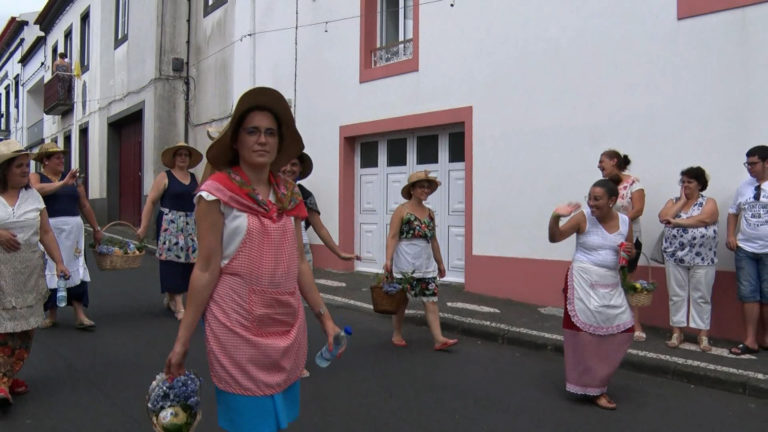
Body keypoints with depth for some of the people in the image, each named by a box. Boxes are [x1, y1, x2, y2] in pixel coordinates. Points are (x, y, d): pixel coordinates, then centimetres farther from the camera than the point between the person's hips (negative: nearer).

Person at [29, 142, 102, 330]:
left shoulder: (72, 179, 14)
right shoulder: (35, 177, 6)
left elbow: (85, 205, 16)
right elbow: (37, 189, -18)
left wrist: (96, 228, 17)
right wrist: (63, 183, -20)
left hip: (73, 229, 2)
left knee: (75, 270, -3)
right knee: (51, 271, 3)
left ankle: (80, 315, -3)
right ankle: (51, 315, 15)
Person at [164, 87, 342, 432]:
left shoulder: (288, 194, 7)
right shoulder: (217, 193, -9)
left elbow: (299, 263, 11)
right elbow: (206, 269, -9)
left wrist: (324, 316, 9)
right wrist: (182, 340, -9)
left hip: (286, 326, 6)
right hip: (239, 327, -5)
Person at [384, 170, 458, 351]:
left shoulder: (430, 213, 11)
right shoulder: (402, 210, -5)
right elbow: (392, 237, -11)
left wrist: (440, 263, 19)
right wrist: (388, 259, -22)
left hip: (426, 264, 5)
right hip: (405, 264, -5)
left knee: (431, 301, -1)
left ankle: (439, 339, -3)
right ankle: (397, 335, 23)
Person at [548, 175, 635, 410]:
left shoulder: (624, 222, 2)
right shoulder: (583, 217, -10)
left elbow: (631, 252, 16)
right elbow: (554, 238, -11)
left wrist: (630, 252, -7)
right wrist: (555, 217, -28)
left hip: (611, 284, 5)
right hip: (584, 282, -5)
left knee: (622, 331, 8)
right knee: (587, 333, -2)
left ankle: (597, 377, 28)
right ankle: (594, 388, 14)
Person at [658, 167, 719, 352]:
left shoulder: (709, 203, 2)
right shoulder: (673, 202, 12)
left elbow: (703, 219, -18)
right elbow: (663, 217, -7)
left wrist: (677, 221, -17)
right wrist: (682, 200, -3)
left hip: (702, 258, -3)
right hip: (675, 256, 3)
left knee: (701, 297, 3)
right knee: (676, 295, 6)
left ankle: (703, 335, 10)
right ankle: (677, 332, 14)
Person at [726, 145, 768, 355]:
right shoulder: (744, 186, 8)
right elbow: (733, 211, 17)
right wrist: (730, 235, 6)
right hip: (745, 249, 4)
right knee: (748, 293, 4)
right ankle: (750, 340, 9)